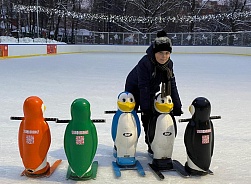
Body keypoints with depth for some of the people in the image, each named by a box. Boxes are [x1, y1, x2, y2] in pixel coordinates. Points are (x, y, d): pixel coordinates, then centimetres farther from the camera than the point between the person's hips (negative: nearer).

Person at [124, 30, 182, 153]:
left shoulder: (169, 64, -17)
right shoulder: (145, 63, -36)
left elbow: (172, 85, -15)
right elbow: (143, 87, -36)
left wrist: (177, 106, -16)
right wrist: (145, 108, -35)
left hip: (150, 93, 4)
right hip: (134, 89, -4)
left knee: (150, 119, 5)